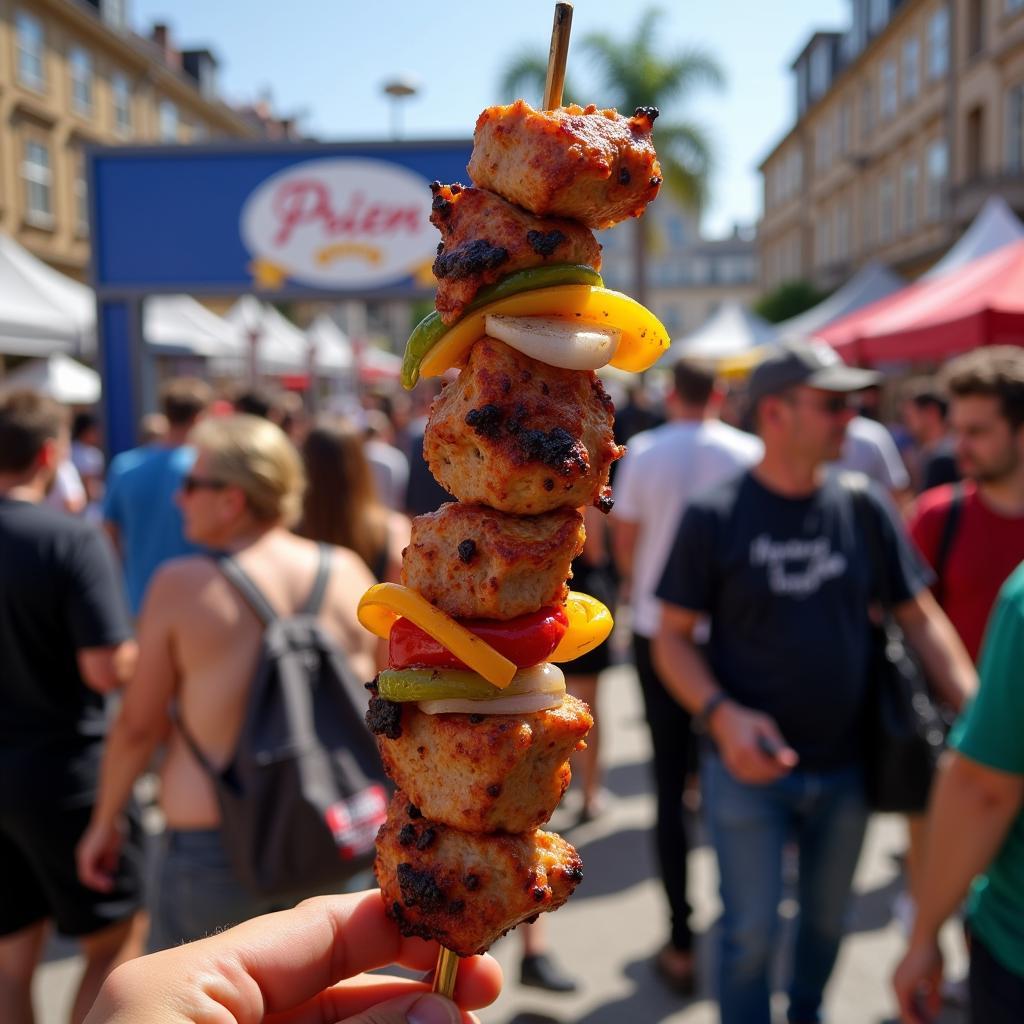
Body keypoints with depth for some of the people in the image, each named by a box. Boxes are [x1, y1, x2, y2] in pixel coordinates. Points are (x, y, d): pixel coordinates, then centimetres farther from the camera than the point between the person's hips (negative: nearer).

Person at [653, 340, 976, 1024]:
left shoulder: (865, 510, -2)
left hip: (845, 769, 4)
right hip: (750, 769, -4)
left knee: (828, 918, 22)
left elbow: (921, 619, 3)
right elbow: (673, 637, -8)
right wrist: (722, 713, -24)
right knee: (753, 932, 7)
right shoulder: (715, 518, -11)